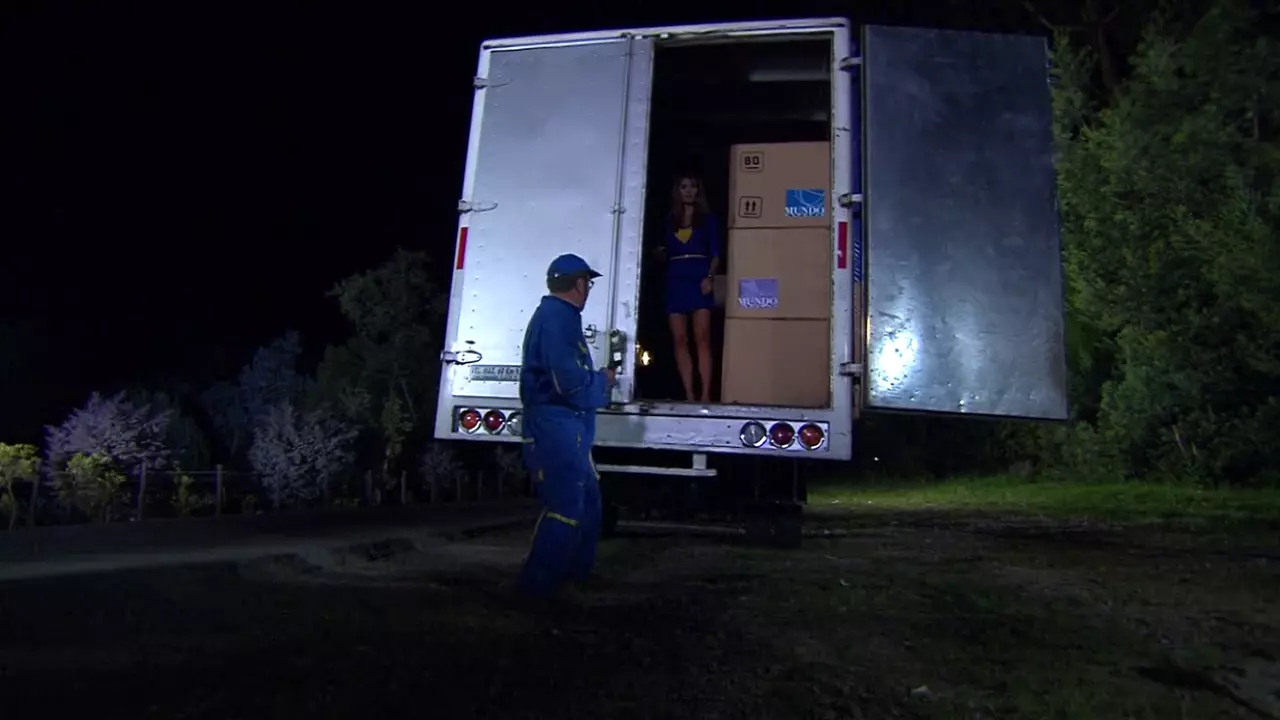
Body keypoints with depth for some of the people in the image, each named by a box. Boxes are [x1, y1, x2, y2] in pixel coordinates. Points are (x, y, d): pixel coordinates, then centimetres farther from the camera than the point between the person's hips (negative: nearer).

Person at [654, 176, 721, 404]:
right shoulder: (670, 221, 16)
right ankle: (689, 394, 0)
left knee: (702, 339, -10)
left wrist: (709, 276, -12)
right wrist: (660, 253, -5)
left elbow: (715, 254, 3)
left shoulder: (707, 219, 10)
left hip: (699, 281, -3)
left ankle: (705, 394, -12)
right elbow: (665, 256, 18)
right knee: (679, 340, -2)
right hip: (675, 283, 3)